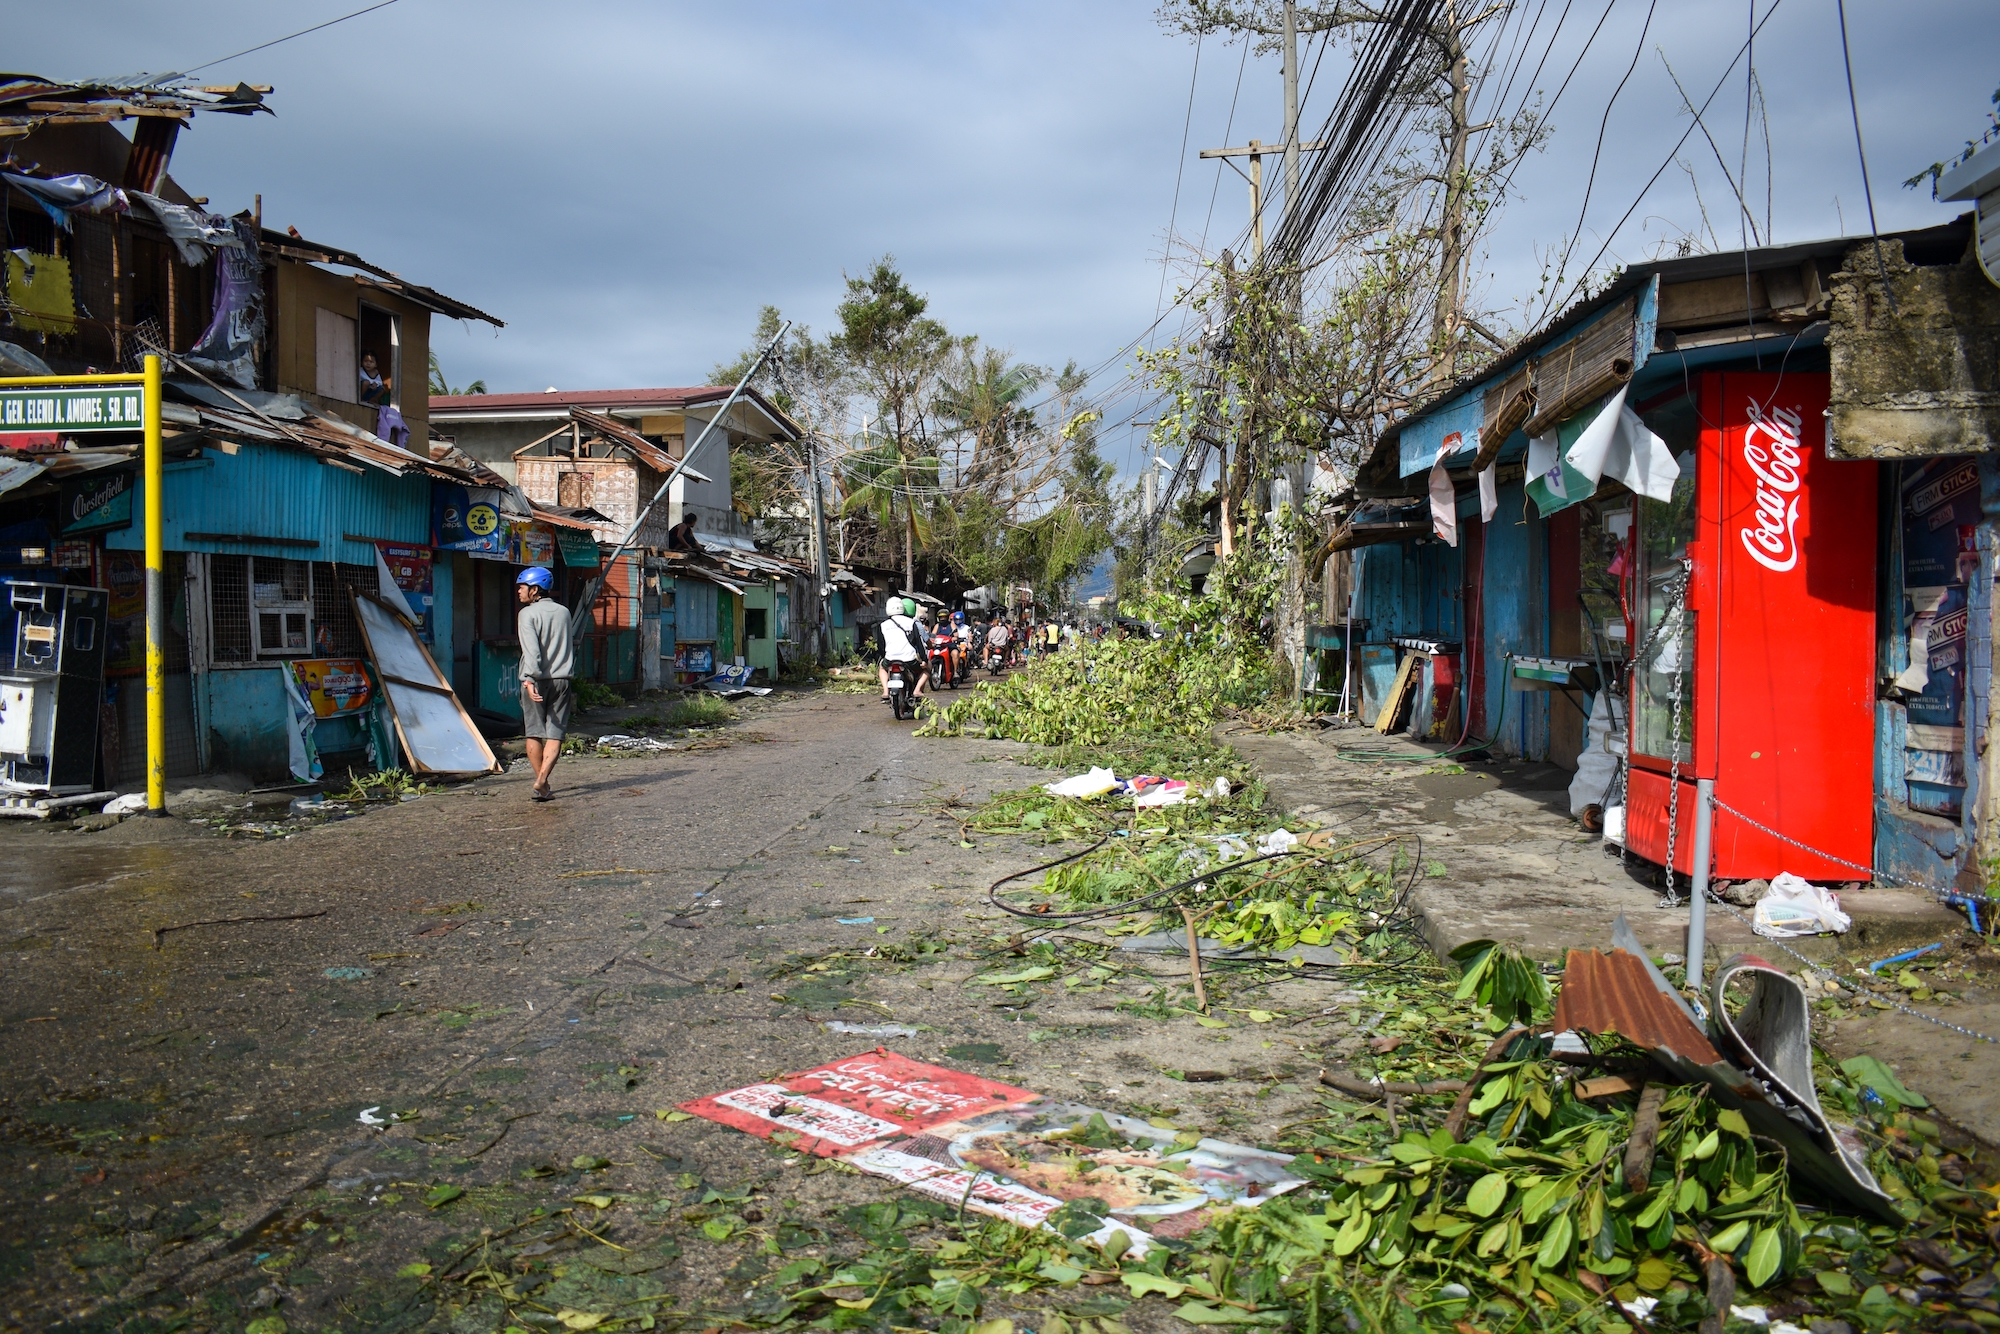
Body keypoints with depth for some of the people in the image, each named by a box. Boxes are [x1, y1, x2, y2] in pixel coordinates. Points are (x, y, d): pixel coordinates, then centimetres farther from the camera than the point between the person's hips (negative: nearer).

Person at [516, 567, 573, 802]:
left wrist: (530, 679, -24)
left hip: (537, 681, -3)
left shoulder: (528, 613, -5)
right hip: (561, 679, 3)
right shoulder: (564, 612, 12)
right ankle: (541, 780, -15)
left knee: (534, 733, 8)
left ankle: (541, 781, 11)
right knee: (555, 734, -1)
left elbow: (532, 650, -18)